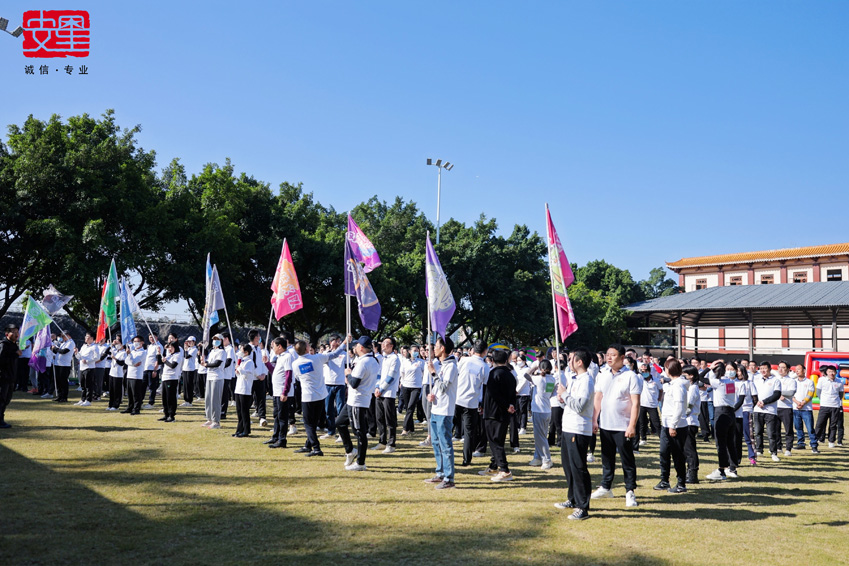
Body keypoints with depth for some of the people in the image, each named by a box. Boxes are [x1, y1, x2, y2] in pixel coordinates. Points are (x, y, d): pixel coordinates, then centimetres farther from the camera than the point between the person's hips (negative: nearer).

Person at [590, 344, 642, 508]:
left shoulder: (631, 376, -9)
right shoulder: (603, 375, 7)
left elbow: (635, 403, -11)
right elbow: (598, 398, 11)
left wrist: (632, 426, -17)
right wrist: (594, 420, 5)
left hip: (623, 427, -5)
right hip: (605, 425, 5)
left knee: (627, 460, 2)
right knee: (607, 458, 15)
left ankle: (630, 491, 11)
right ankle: (606, 487, 26)